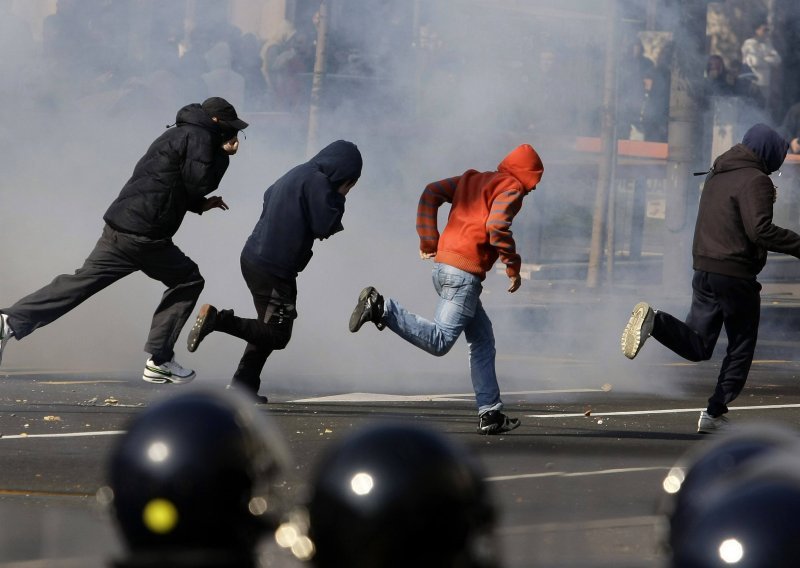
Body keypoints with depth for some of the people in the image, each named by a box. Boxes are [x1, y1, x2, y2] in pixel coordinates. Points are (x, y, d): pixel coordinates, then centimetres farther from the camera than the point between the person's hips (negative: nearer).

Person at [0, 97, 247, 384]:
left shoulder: (177, 135, 25)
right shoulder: (199, 137, -5)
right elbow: (199, 182, -13)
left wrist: (201, 204, 22)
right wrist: (224, 154, -2)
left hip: (119, 227, 8)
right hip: (144, 235, -8)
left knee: (81, 282, 4)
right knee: (188, 281, 8)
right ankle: (159, 360, 6)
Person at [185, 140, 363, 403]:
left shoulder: (298, 174, 14)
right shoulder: (317, 181, -14)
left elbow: (268, 197, 28)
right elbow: (325, 227, -17)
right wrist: (338, 200, 1)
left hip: (255, 259, 10)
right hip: (273, 268, -10)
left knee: (268, 330, 19)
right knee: (277, 335, -4)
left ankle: (243, 386, 19)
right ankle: (218, 320, -15)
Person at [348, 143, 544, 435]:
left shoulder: (472, 179, 23)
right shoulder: (511, 187, -1)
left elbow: (431, 194, 16)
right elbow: (496, 226, -17)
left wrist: (428, 242, 16)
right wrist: (513, 269, -7)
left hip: (443, 263, 10)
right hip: (465, 271, -10)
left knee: (483, 340, 15)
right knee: (440, 341, -16)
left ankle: (490, 414, 15)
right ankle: (381, 309, -23)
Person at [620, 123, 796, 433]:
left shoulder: (717, 175, 14)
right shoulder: (755, 180, -13)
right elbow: (760, 230, -23)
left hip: (704, 268, 7)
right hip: (736, 274, -7)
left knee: (697, 346, 8)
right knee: (741, 347, 7)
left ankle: (654, 321, -17)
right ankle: (715, 413, 5)